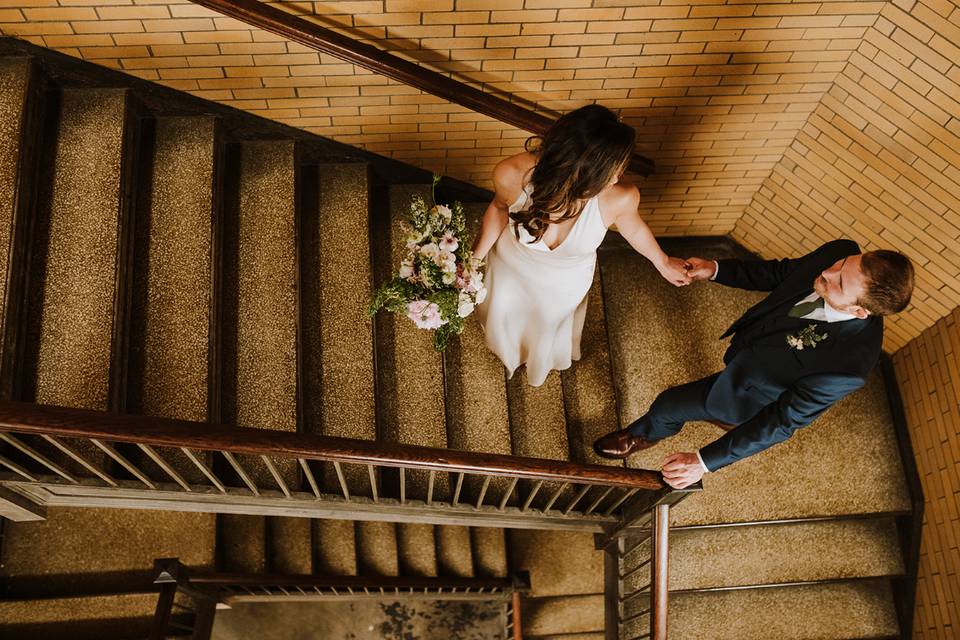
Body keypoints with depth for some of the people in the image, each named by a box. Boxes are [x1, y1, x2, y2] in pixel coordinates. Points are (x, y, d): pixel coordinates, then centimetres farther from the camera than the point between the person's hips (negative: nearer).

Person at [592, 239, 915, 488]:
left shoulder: (849, 366, -43)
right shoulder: (841, 253, -28)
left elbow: (785, 420, -31)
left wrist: (705, 462, -29)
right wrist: (716, 269, -13)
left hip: (752, 390, -5)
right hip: (748, 341, 5)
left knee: (667, 405, 15)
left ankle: (643, 436, 49)